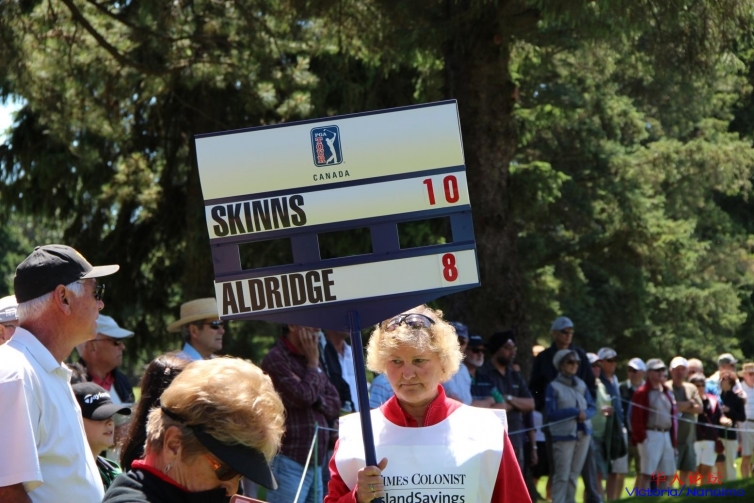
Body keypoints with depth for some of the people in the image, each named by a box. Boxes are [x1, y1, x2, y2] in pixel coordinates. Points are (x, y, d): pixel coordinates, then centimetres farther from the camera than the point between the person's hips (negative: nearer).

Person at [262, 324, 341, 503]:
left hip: (314, 462, 8)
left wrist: (318, 400, -6)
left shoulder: (308, 360, 18)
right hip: (289, 461, -8)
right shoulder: (276, 358, -7)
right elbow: (304, 396, -17)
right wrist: (313, 364, -3)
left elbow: (335, 406, 15)